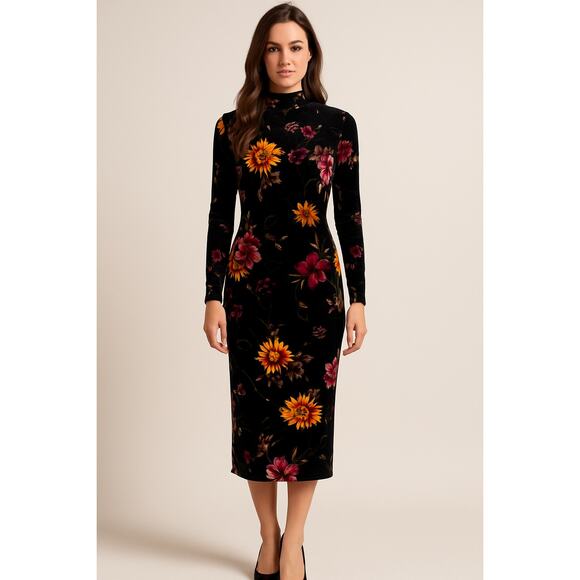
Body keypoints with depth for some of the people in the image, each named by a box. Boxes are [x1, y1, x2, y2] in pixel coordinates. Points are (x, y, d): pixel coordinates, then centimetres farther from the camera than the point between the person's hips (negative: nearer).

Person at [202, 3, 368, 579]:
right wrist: (213, 297, -2)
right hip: (250, 285, 1)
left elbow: (349, 214, 3)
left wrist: (358, 298, -1)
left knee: (308, 408, 2)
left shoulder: (337, 124, 3)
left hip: (317, 285, 0)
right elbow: (220, 215, 3)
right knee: (255, 407, 6)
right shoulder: (234, 126, 4)